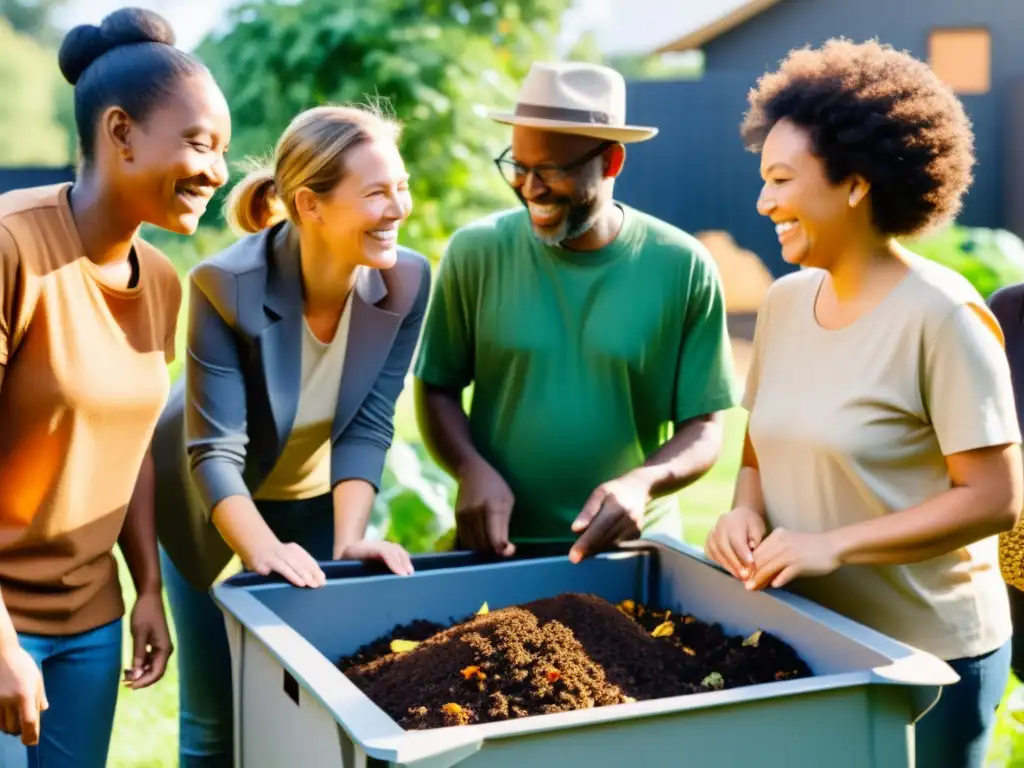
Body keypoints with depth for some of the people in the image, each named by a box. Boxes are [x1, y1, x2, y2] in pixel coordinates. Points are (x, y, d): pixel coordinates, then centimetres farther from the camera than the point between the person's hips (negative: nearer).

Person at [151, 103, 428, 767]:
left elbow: (369, 427, -19)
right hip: (209, 503, -3)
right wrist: (265, 553, -45)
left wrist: (348, 539, -30)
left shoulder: (407, 281, -21)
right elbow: (215, 452, -31)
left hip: (317, 500, 3)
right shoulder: (225, 285, -30)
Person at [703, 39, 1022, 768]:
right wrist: (746, 510, -8)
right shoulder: (784, 302, 2)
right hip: (802, 642, 6)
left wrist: (834, 544, -23)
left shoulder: (939, 315, -17)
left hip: (926, 656, -6)